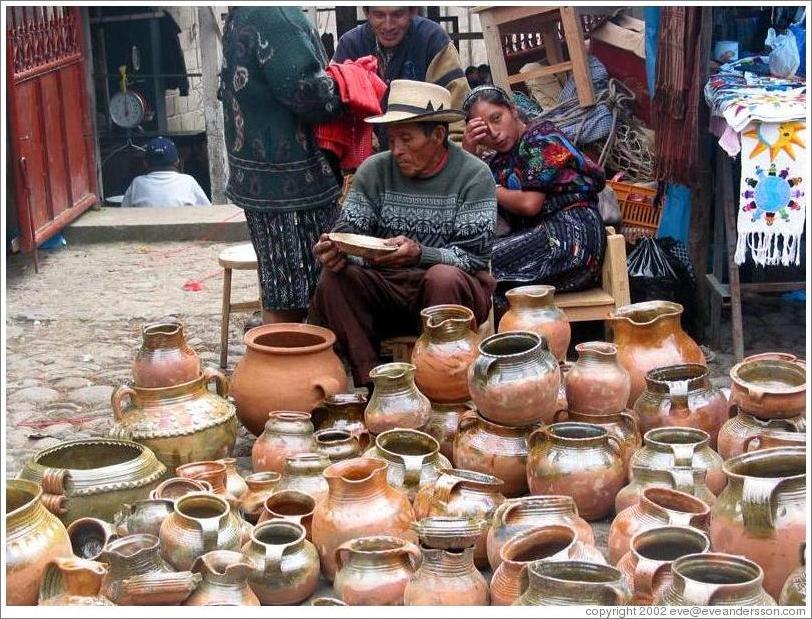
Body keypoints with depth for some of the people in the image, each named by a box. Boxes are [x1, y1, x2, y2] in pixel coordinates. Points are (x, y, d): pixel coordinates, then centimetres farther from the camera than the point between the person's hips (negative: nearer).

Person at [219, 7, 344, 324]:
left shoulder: (241, 17, 15)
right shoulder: (275, 15, -16)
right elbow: (308, 94, -21)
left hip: (259, 178, 10)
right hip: (290, 183, -10)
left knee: (280, 296, 15)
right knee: (289, 301, -4)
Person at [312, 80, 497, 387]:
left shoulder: (473, 175, -7)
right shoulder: (374, 170, 2)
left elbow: (475, 255, -13)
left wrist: (419, 255, -31)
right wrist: (336, 252, -26)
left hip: (452, 289, -3)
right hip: (384, 287, 3)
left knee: (444, 278, -36)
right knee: (334, 278, -25)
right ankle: (368, 383, -20)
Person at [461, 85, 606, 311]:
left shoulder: (541, 136, -3)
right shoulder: (498, 161, 18)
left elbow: (529, 204, -13)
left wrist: (491, 191, 5)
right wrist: (467, 149, -1)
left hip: (572, 234, -7)